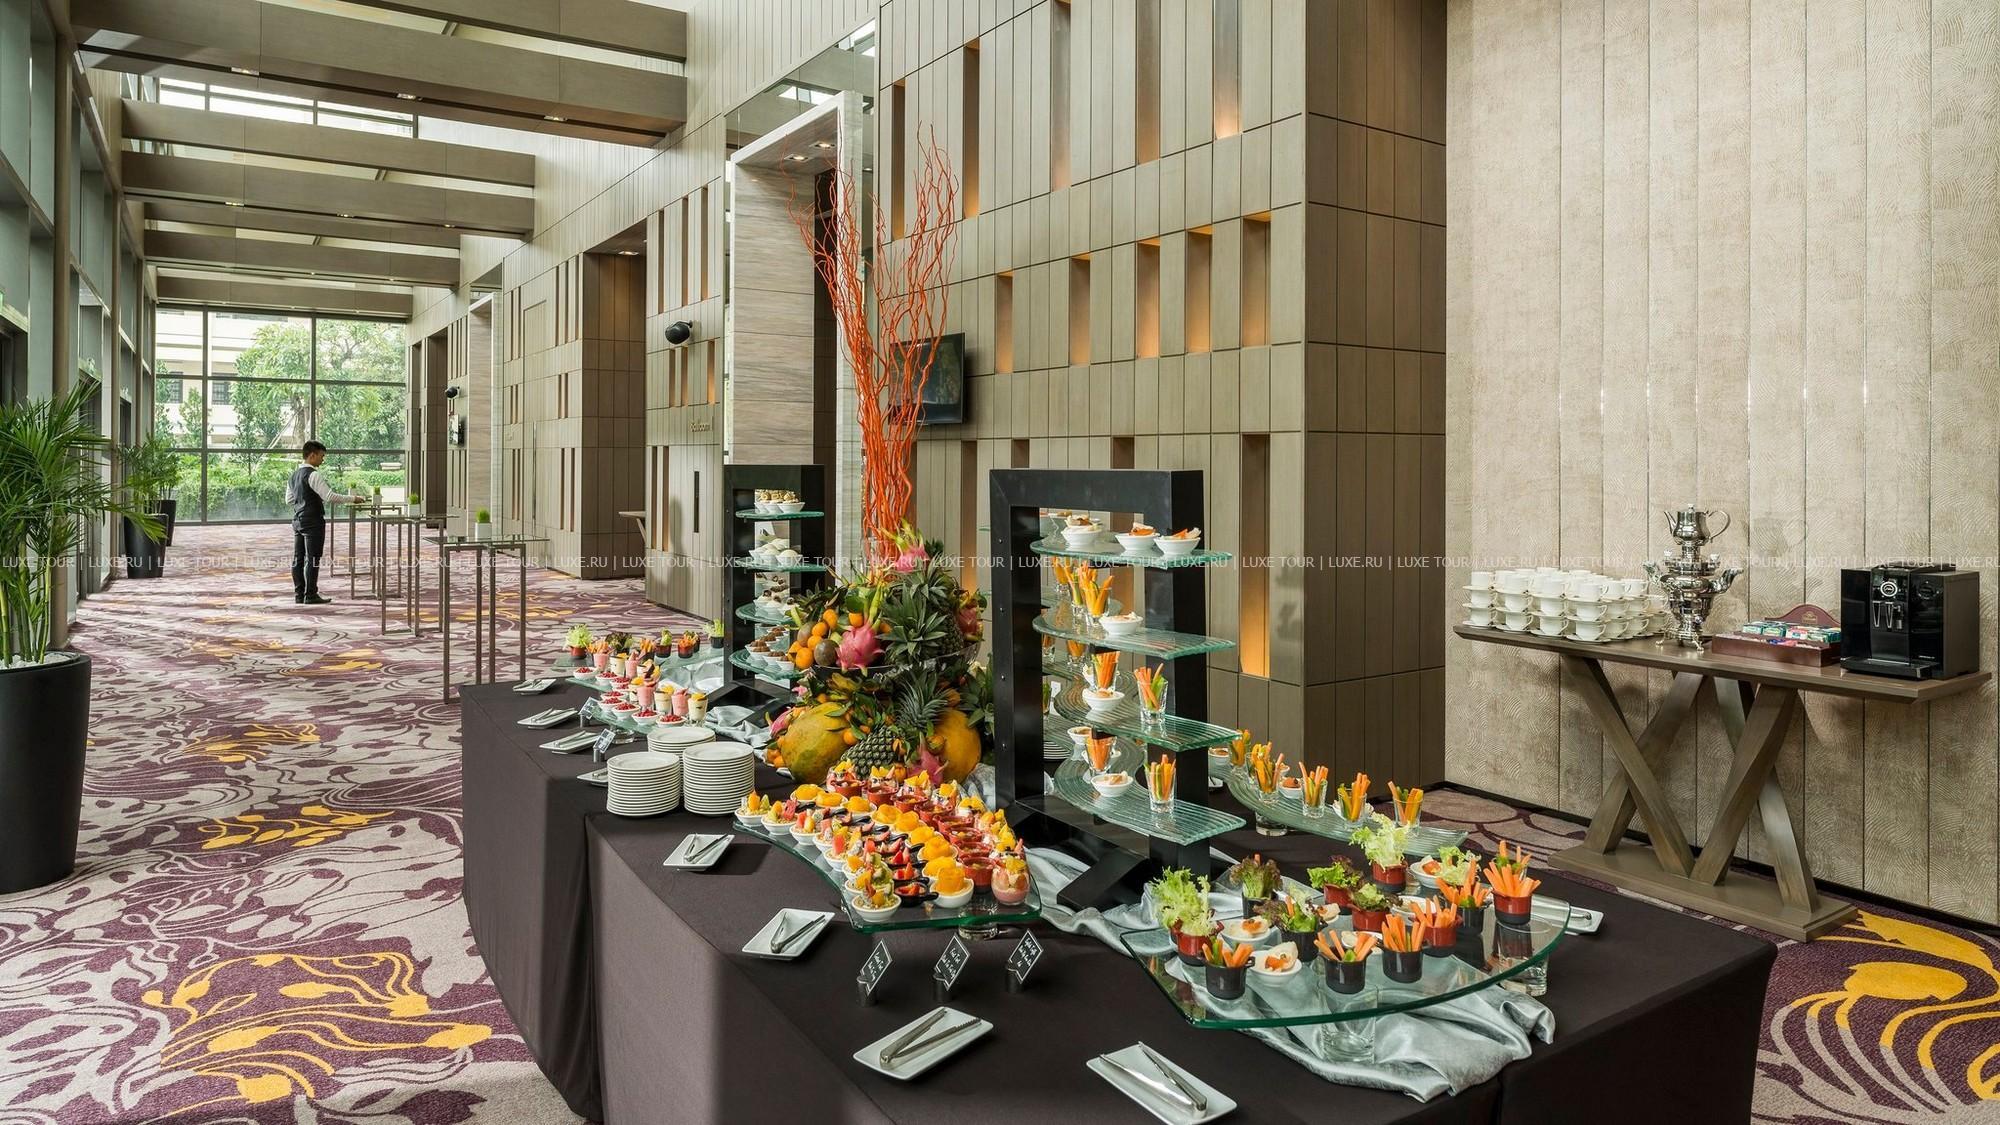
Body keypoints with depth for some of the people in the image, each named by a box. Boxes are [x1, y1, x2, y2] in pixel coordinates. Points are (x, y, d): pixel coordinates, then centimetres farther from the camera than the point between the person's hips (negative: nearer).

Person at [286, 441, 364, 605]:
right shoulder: (314, 475, -14)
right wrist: (353, 499, -16)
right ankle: (310, 596, -2)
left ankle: (299, 594, 14)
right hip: (313, 522, -9)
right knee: (312, 559, -4)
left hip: (298, 520, 9)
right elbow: (329, 496, -21)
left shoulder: (294, 474, 13)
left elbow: (288, 499, 18)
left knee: (298, 558, 10)